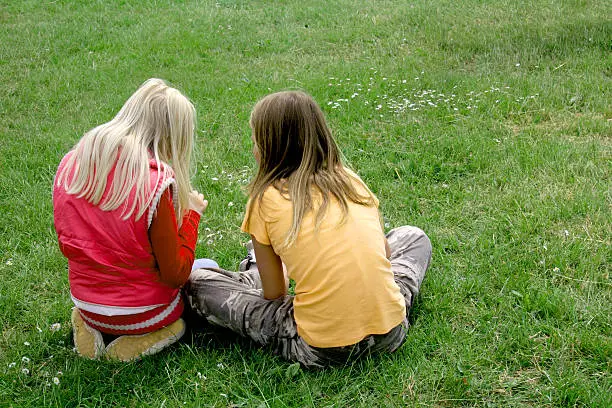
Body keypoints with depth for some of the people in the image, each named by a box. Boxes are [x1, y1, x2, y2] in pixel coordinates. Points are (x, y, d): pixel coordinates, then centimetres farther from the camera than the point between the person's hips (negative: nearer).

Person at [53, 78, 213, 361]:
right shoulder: (156, 182, -26)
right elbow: (176, 274, -17)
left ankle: (91, 328, 10)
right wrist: (191, 213, -6)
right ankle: (142, 338, 1)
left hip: (85, 306, 6)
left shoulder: (70, 164, -8)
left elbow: (66, 246, 5)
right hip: (141, 312, -5)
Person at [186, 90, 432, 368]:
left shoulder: (266, 199, -5)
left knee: (195, 284, 9)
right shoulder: (352, 181, 6)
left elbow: (274, 295, 0)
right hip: (390, 334, 4)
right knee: (413, 237, 33)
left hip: (321, 351, -4)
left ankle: (252, 279, 37)